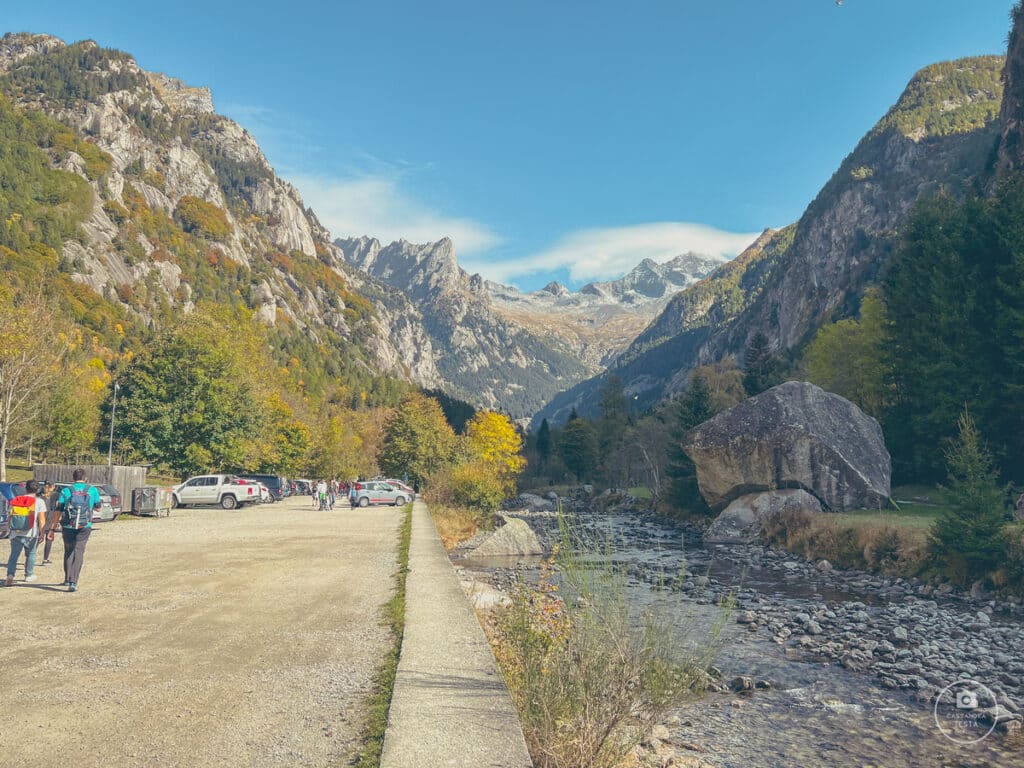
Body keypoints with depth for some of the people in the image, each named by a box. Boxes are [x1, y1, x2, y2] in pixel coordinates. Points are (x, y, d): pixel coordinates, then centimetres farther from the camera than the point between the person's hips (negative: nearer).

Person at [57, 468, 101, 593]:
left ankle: (68, 579, 27)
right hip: (85, 527, -1)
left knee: (68, 551, 18)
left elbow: (58, 511, -1)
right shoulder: (92, 490, 2)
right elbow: (98, 508, 13)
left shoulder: (66, 491, 0)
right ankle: (73, 582, -11)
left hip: (68, 527, 1)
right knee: (78, 553, 0)